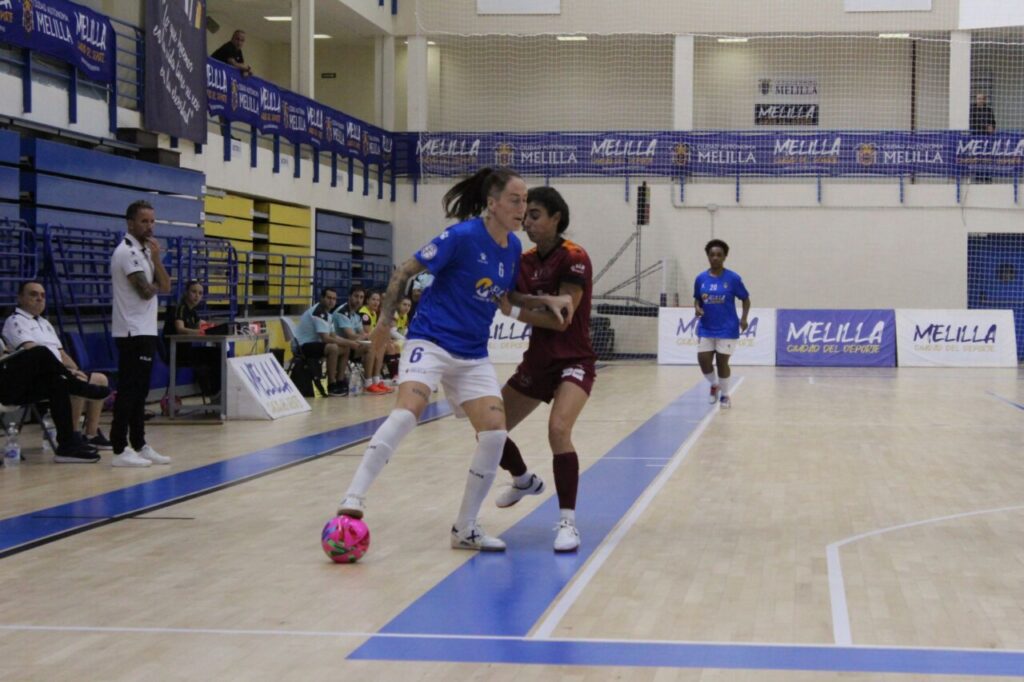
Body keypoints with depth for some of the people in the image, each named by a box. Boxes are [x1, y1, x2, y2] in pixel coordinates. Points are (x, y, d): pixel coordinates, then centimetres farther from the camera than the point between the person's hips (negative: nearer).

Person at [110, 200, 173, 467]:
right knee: (128, 390, -9)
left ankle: (139, 446, 15)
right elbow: (146, 291, -20)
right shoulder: (127, 252, -12)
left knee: (139, 391, 11)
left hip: (145, 331, 9)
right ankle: (120, 451, -8)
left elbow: (165, 288, 9)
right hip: (133, 332, -9)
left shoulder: (144, 252, 17)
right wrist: (156, 285, 2)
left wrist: (156, 259, -5)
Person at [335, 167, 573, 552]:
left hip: (473, 356, 6)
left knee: (495, 433, -7)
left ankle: (465, 528, 6)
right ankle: (353, 499, -25)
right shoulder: (463, 236, -14)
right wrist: (385, 321, -9)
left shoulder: (513, 247, 6)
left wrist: (547, 300, 7)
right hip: (431, 341, -6)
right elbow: (404, 272, -7)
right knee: (408, 411, -29)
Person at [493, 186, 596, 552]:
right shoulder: (525, 262, 5)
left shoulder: (573, 258, -16)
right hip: (537, 361, 7)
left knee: (558, 429, -32)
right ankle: (525, 481, 41)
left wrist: (512, 310, -23)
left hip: (573, 361, -7)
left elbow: (560, 319, -21)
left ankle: (567, 522, -24)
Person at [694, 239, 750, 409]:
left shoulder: (733, 278, -7)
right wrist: (697, 308, -10)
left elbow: (746, 299, 0)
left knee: (722, 362, -1)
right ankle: (714, 385, 27)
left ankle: (724, 395, 19)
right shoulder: (701, 278, 1)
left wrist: (744, 318, -12)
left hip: (727, 329, -3)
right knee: (703, 360, -3)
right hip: (706, 328, 3)